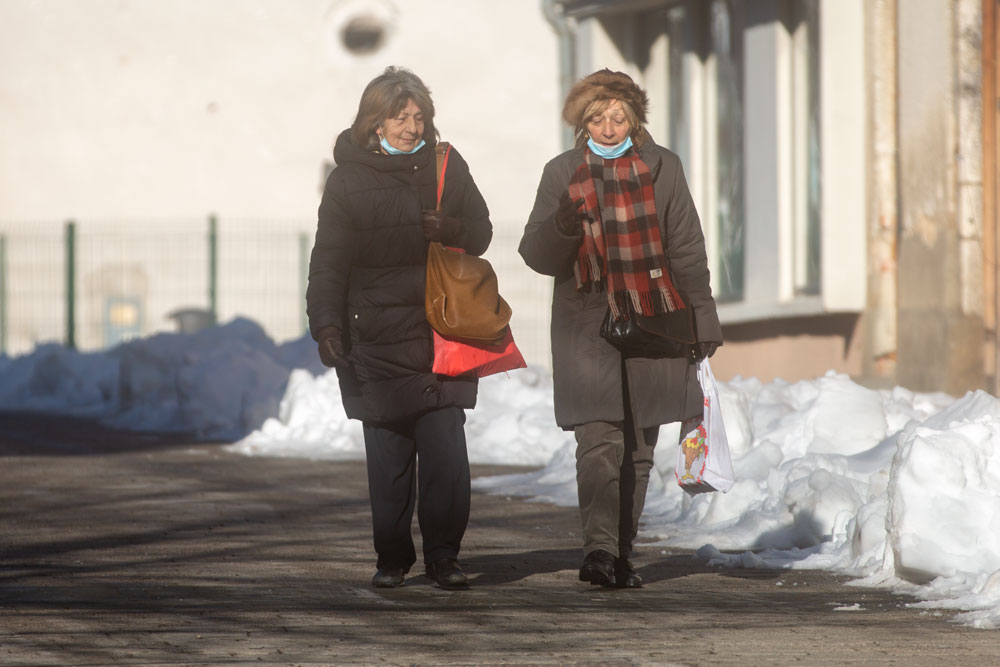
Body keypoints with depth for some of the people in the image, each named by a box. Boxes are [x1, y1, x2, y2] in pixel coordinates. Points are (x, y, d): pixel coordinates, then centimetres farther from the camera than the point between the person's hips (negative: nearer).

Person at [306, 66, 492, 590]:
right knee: (388, 454, 0)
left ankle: (443, 555, 1)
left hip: (442, 333, 1)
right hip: (377, 340, -1)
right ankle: (392, 557, 11)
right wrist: (326, 324, -10)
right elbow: (328, 262, 2)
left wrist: (453, 230, -9)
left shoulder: (446, 166, 9)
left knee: (446, 450, -6)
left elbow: (481, 231, 14)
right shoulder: (349, 178, 3)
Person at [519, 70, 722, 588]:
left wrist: (701, 318, 5)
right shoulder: (562, 174, 6)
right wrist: (562, 226, -18)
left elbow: (686, 249, 9)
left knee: (638, 448, 6)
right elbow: (537, 255, 3)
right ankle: (598, 549, -25)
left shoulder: (661, 168, 7)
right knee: (598, 440, -16)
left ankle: (621, 553, 15)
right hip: (587, 326, -2)